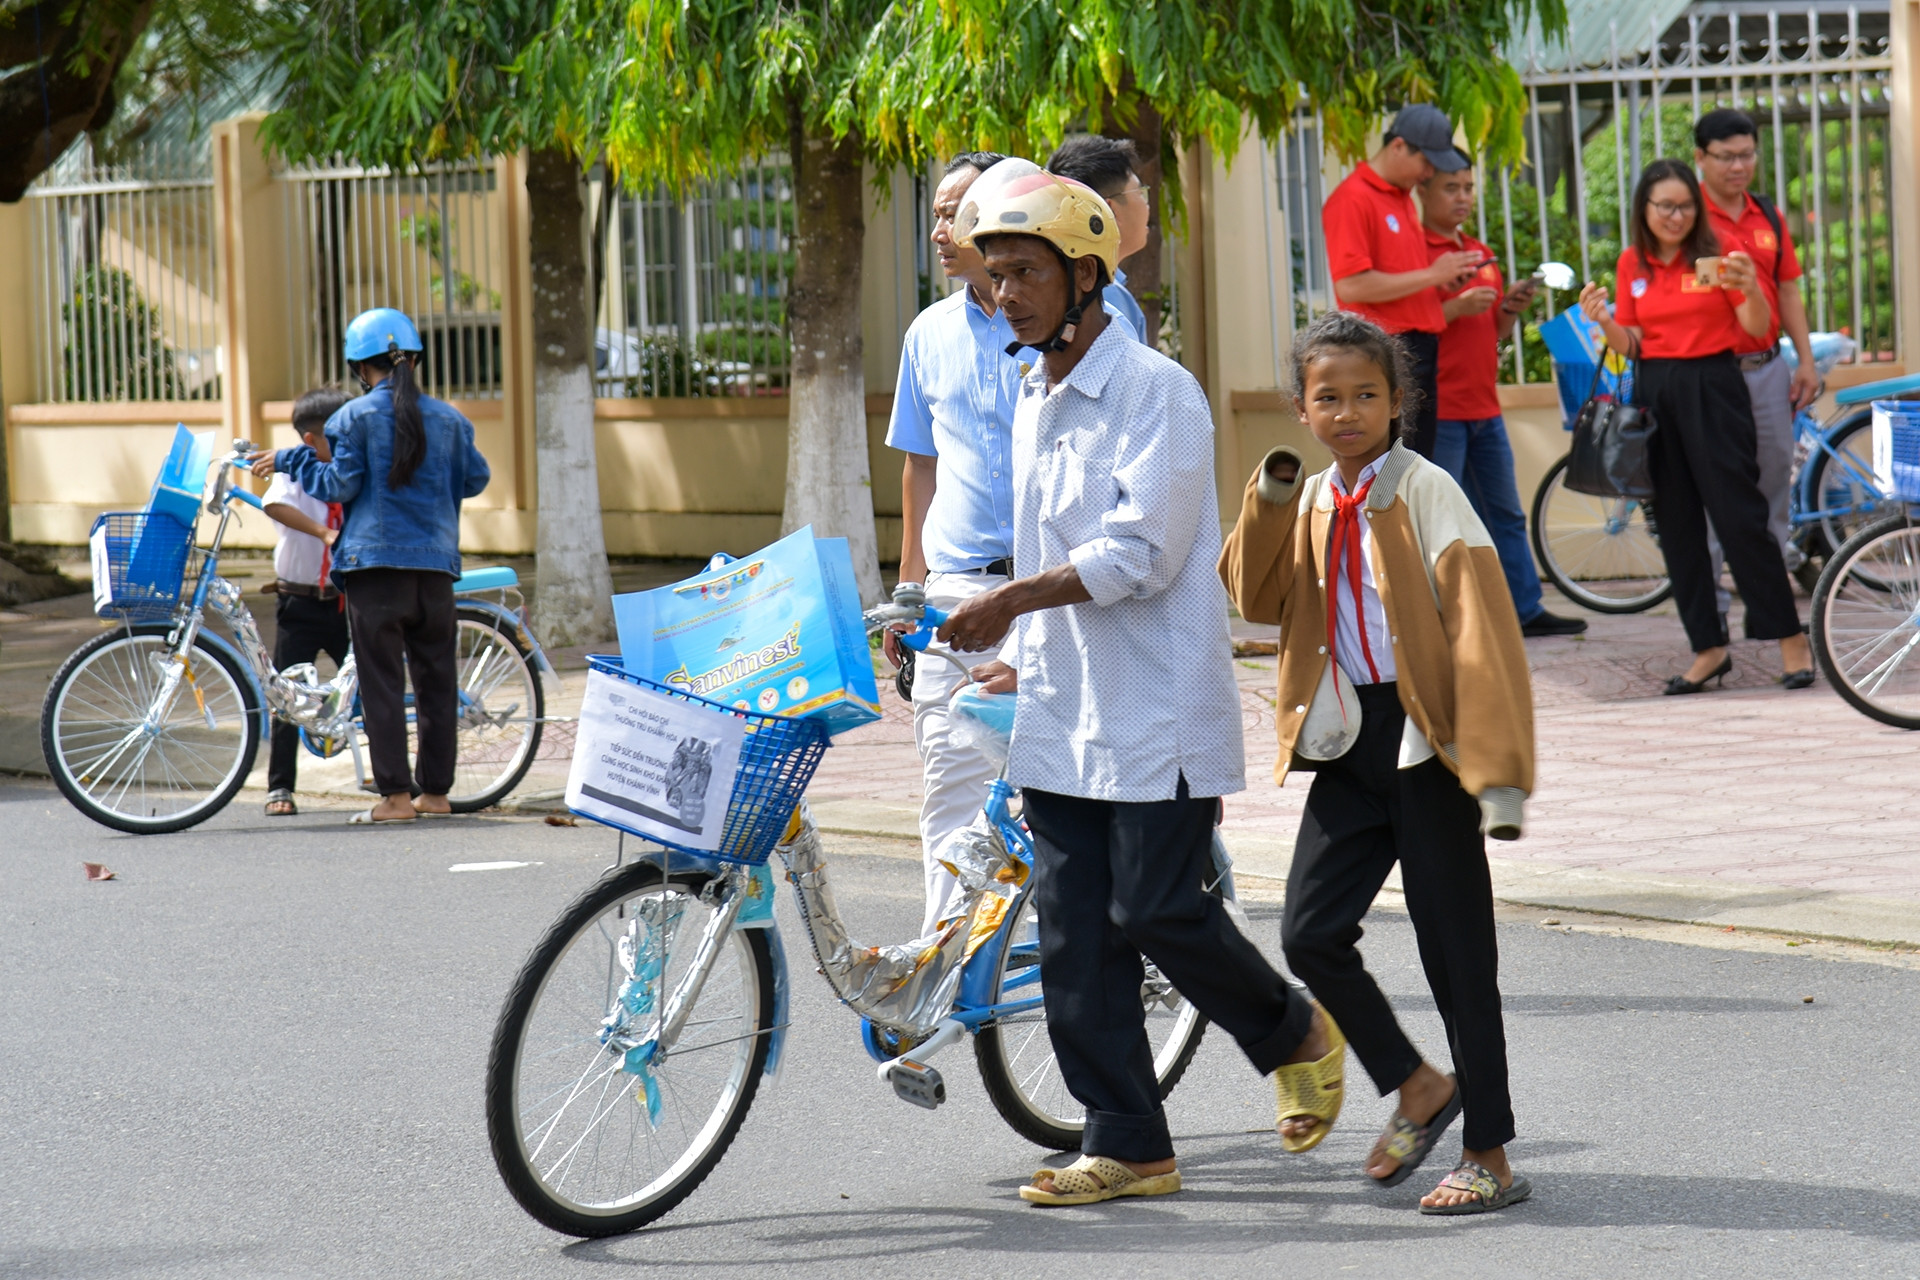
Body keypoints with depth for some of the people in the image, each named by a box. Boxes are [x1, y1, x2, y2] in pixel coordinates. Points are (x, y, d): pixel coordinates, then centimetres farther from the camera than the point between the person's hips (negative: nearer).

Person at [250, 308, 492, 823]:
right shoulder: (448, 418, 7)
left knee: (382, 681, -2)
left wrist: (288, 461, 9)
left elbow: (339, 485, -5)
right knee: (436, 678, 10)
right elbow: (475, 479, 14)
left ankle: (395, 794, -5)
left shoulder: (355, 417, -4)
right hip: (435, 564, 3)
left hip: (374, 560, -3)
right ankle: (436, 790, 13)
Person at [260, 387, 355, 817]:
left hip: (343, 600, 4)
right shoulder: (293, 472, -8)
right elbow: (276, 505, -29)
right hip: (299, 603, -3)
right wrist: (322, 532, -41)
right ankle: (280, 788, 8)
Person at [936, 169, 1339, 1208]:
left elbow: (1140, 554, -19)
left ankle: (1294, 1037, 19)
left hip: (1157, 703, -8)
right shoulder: (1034, 401, 14)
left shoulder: (1155, 391, -13)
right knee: (1075, 929, 3)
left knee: (1156, 909, -7)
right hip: (1063, 708, 8)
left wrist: (1013, 600, -21)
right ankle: (1125, 1143, 7)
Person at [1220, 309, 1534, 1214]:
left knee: (1456, 950, 0)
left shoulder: (1425, 493, -9)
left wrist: (1498, 768, -19)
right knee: (1310, 932, -1)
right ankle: (1415, 1088, 19)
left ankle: (1490, 1156, 7)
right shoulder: (1309, 502, 11)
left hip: (1425, 738, -6)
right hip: (1348, 741, 6)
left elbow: (1481, 627, -13)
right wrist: (1271, 501, -9)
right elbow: (1257, 599, 4)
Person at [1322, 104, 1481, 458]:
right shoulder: (1353, 199, -9)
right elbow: (1350, 286, -19)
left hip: (1421, 354, 9)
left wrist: (1444, 280, 9)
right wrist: (1430, 275, -13)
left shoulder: (1403, 199, 19)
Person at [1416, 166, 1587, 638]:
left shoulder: (1481, 253, 17)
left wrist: (1511, 308, 2)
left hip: (1483, 406, 8)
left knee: (1505, 516, 13)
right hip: (1439, 409, -8)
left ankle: (1526, 611, 20)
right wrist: (1455, 308, -23)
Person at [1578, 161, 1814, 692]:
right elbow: (1630, 345, 10)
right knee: (1676, 524, 6)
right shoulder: (1632, 264, 8)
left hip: (1713, 387, -5)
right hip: (1656, 392, 5)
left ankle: (1791, 641, -3)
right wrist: (1604, 322, -10)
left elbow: (1757, 328, -7)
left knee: (1739, 517, -8)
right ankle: (1708, 648, 13)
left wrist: (1750, 289, -26)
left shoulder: (1715, 255, -3)